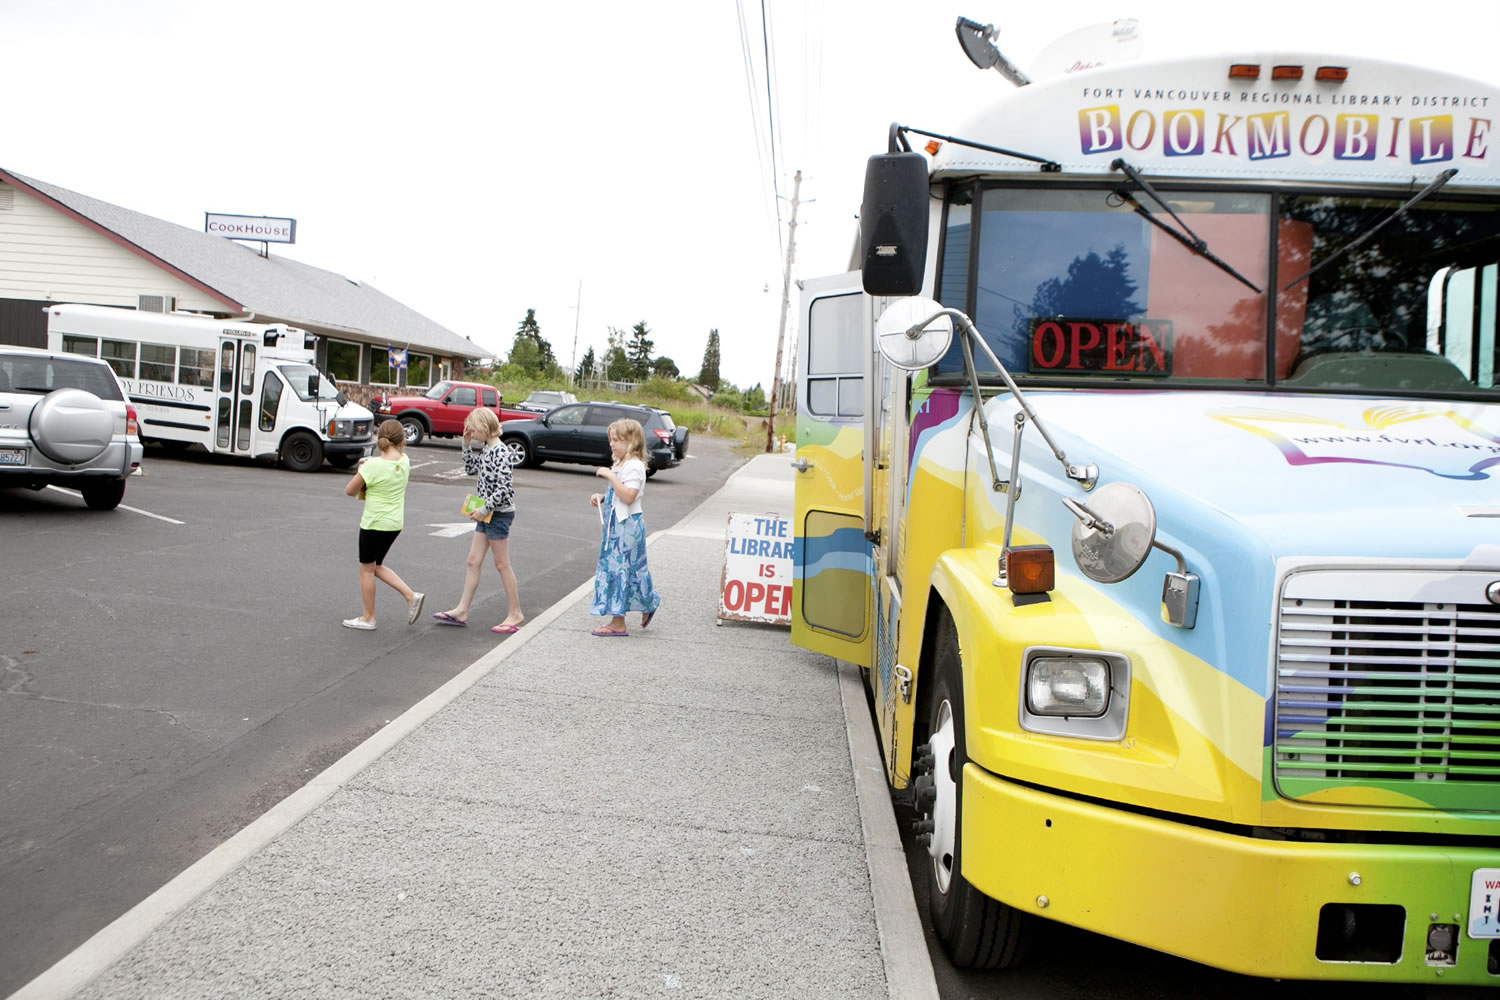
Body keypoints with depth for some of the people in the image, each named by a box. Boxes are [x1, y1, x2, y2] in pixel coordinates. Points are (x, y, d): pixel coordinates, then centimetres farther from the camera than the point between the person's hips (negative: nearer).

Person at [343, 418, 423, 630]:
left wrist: (360, 472, 7)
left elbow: (349, 491, -7)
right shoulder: (405, 462, -2)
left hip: (374, 523, -7)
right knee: (376, 566, 22)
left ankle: (368, 618, 19)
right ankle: (411, 596, 10)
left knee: (367, 569, 9)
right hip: (395, 523, 7)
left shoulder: (373, 466, -18)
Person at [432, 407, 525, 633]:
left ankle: (515, 614, 10)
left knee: (502, 564, 0)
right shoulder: (486, 449, 8)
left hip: (499, 513, -9)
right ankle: (461, 611, 17)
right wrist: (467, 444, 11)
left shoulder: (500, 452, -20)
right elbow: (471, 469, 22)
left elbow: (504, 488, -25)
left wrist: (484, 509, -20)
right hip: (487, 514, 9)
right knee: (473, 561, 11)